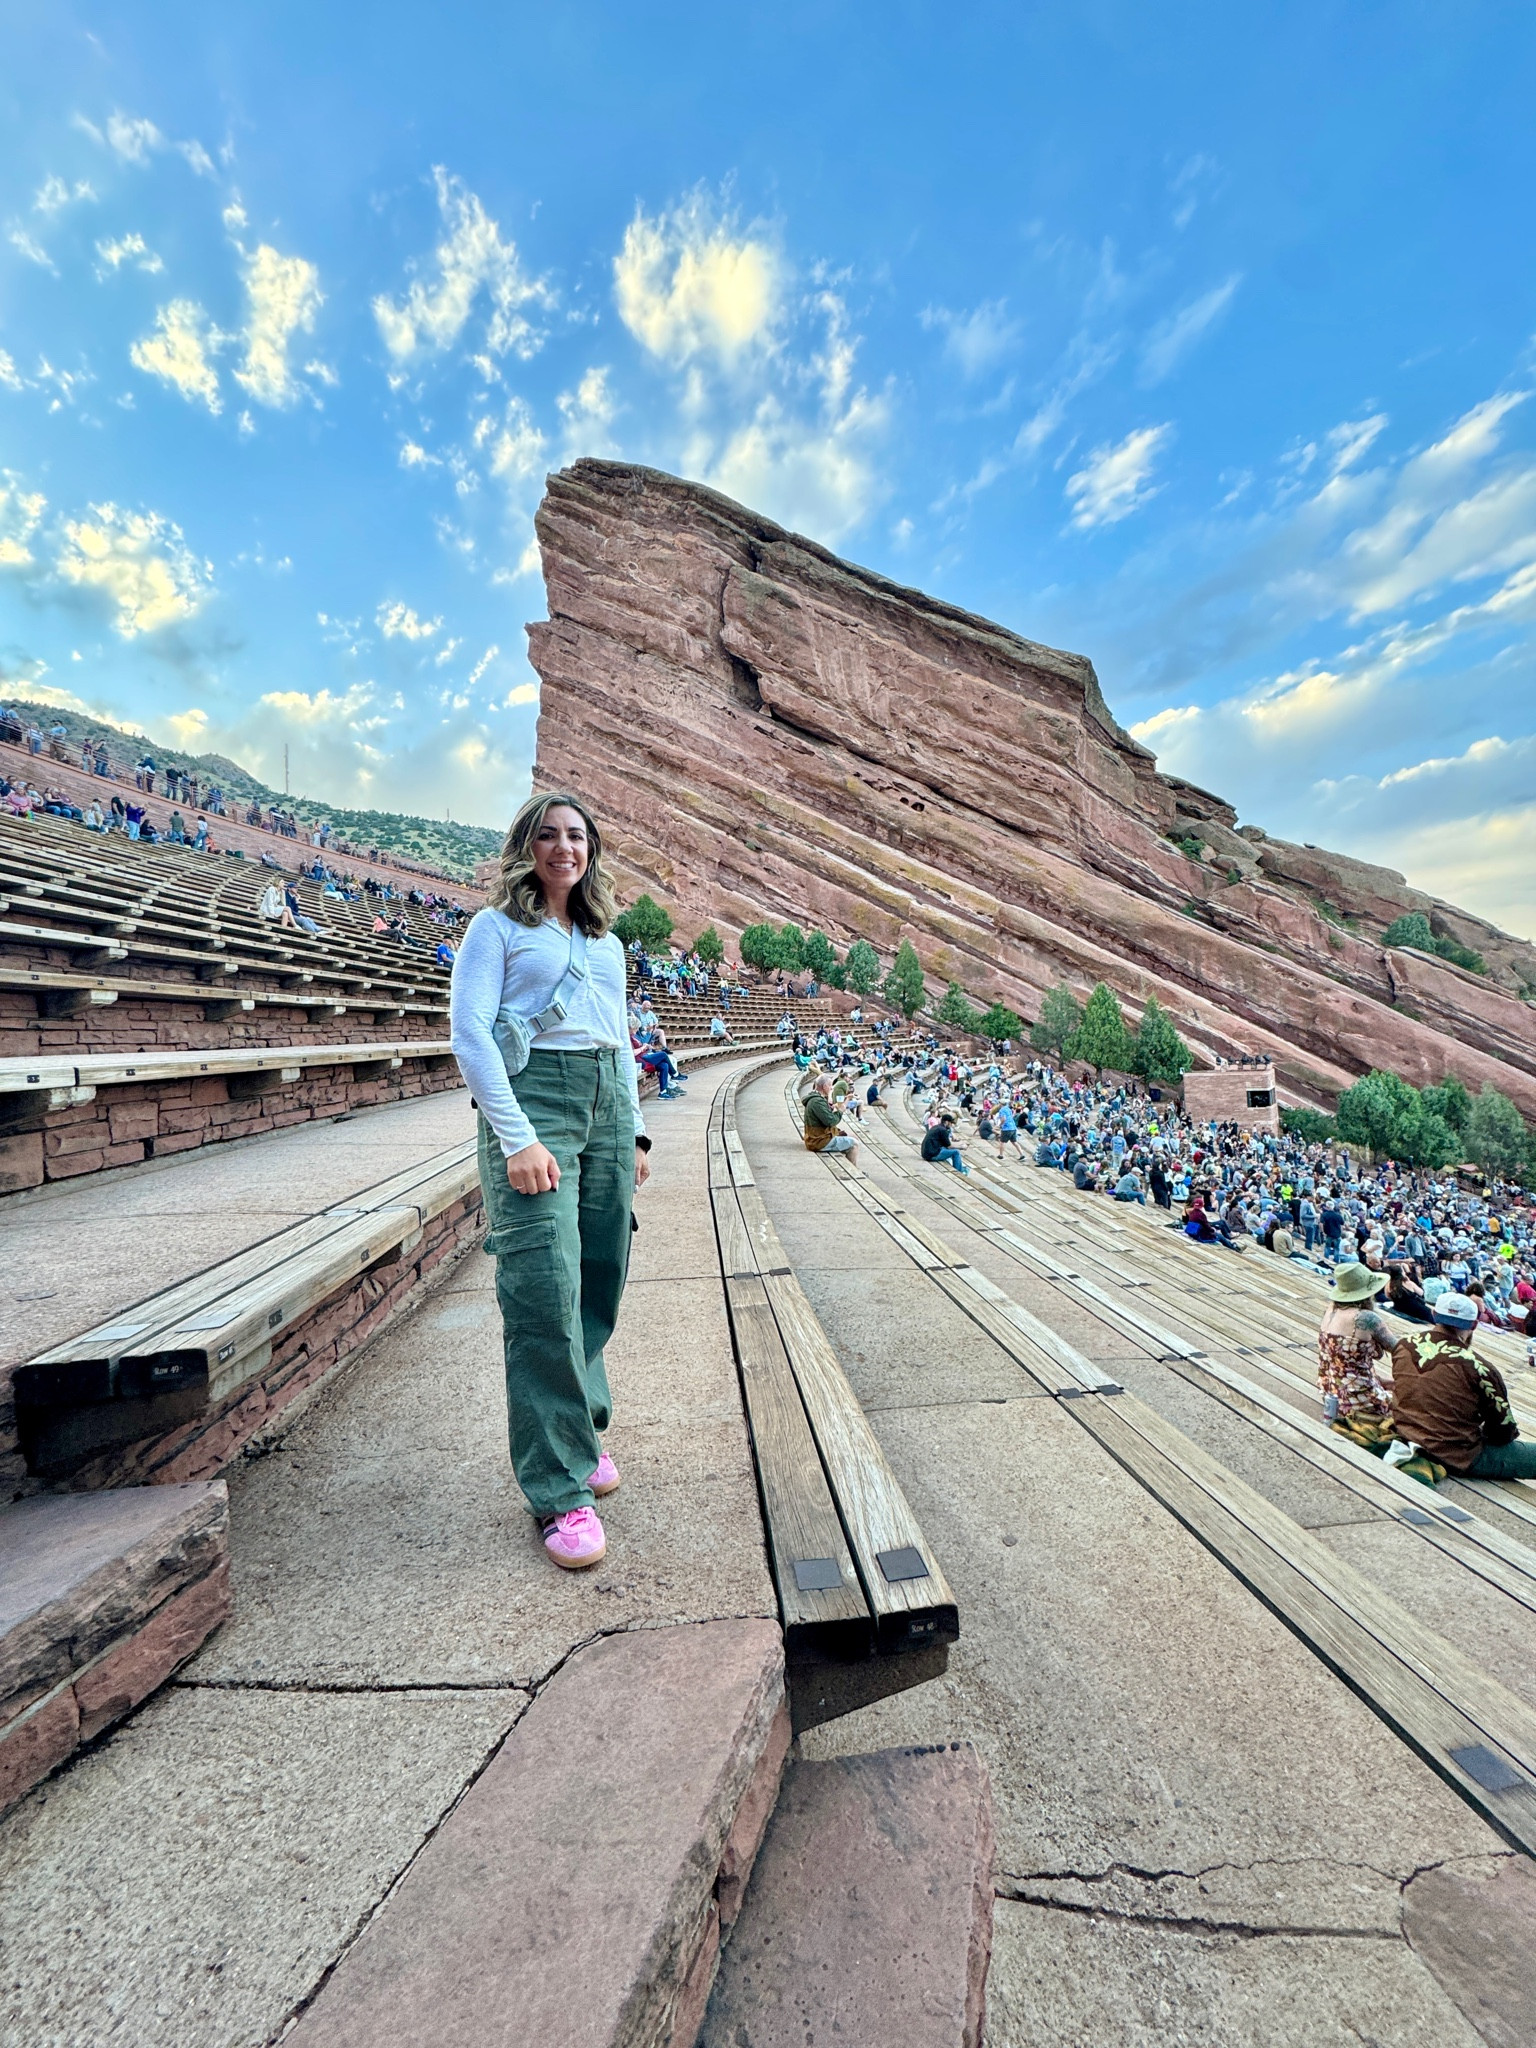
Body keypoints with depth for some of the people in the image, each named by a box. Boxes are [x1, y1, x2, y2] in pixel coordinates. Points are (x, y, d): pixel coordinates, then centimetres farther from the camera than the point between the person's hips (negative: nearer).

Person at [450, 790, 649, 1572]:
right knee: (545, 1294, -8)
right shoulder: (497, 927, 4)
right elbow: (468, 1032, -7)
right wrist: (518, 1137, -16)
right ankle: (560, 1491, 4)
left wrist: (635, 1129, 15)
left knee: (600, 1281, 8)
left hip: (607, 1101, 6)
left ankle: (583, 1428, 30)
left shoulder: (606, 942, 21)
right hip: (533, 1096, -5)